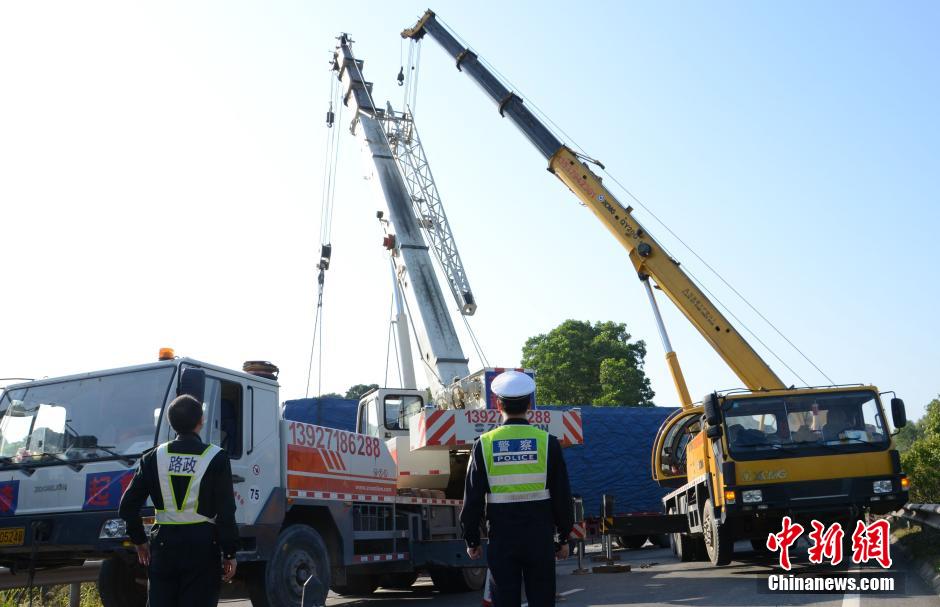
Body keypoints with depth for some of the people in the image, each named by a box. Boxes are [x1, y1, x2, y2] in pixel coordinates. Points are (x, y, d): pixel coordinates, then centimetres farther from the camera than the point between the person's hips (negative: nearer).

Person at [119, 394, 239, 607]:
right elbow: (226, 512, -8)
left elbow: (128, 505, 3)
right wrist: (229, 553, -1)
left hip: (164, 544, 3)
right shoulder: (216, 458, -6)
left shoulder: (154, 458, 3)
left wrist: (140, 541, 15)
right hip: (202, 546, -3)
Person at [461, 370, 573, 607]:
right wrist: (564, 538, 10)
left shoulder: (484, 444, -4)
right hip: (540, 539, 0)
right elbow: (562, 496, 0)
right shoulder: (547, 442, -4)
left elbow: (472, 499, -1)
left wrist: (472, 540, 9)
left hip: (501, 541, 0)